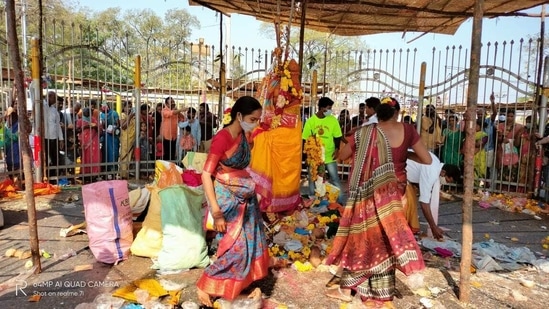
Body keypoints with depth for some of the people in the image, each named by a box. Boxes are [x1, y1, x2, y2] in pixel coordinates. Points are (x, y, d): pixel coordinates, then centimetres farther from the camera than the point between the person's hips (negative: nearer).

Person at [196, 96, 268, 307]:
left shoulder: (244, 136, 4)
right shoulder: (222, 138, -19)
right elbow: (206, 175, -21)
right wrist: (216, 212, -22)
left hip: (245, 199, 8)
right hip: (228, 200, -8)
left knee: (250, 241, 13)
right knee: (235, 247, -4)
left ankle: (244, 285, 31)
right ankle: (204, 286, 15)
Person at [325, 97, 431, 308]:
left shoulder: (365, 133, -7)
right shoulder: (407, 131, -3)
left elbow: (342, 156, 5)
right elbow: (427, 160, 1)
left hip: (369, 193, -2)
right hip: (395, 191, 2)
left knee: (362, 237, 10)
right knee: (386, 238, 12)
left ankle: (346, 288, 22)